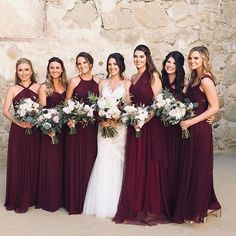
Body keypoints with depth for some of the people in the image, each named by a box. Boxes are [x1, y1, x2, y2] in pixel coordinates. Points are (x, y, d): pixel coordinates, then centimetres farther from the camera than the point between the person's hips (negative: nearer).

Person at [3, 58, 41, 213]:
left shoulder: (38, 88, 4)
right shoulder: (13, 89, 4)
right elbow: (6, 111, -2)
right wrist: (19, 122, -17)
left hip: (34, 130, 0)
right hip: (17, 130, 0)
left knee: (32, 164, 3)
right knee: (16, 164, 3)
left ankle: (28, 199, 15)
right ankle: (15, 200, 16)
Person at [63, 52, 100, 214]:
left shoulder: (98, 81, 7)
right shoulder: (74, 81, 0)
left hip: (92, 125, 2)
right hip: (76, 125, -2)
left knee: (90, 159, 5)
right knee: (76, 160, -1)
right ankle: (75, 201, 9)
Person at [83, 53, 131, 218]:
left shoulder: (127, 83, 4)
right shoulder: (103, 83, 14)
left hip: (120, 126, -3)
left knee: (117, 161, -3)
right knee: (103, 161, -1)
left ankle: (115, 204, 7)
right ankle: (102, 204, 8)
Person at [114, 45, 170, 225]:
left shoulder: (153, 75, -4)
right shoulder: (133, 78, 17)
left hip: (150, 125, -7)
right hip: (134, 125, 7)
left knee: (149, 166, -2)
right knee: (134, 166, 8)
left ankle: (152, 208, 10)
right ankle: (135, 206, 19)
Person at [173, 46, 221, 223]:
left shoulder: (205, 80, -14)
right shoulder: (194, 79, 12)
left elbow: (214, 107, -18)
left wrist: (191, 121, -19)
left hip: (200, 129, -9)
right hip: (190, 128, 9)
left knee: (198, 168, 1)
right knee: (190, 167, 14)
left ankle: (197, 212, 16)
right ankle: (207, 204, 29)